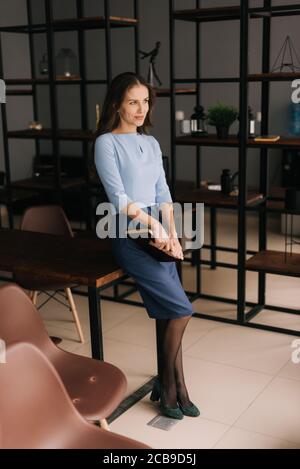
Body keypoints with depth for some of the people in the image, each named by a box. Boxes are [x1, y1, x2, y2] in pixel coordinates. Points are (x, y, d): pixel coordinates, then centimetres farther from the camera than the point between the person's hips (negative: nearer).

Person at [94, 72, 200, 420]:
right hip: (128, 236, -6)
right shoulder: (106, 143, -6)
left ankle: (173, 388, 14)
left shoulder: (151, 142, 14)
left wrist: (172, 234, -2)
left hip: (158, 234, 6)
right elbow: (119, 199, -12)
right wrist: (154, 225, -14)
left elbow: (163, 194, 10)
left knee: (168, 315, 1)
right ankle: (169, 387, 8)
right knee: (181, 310, -10)